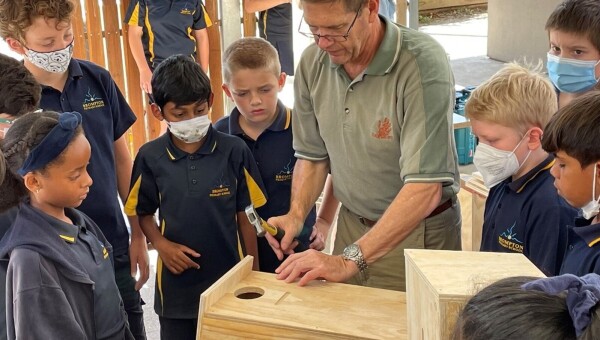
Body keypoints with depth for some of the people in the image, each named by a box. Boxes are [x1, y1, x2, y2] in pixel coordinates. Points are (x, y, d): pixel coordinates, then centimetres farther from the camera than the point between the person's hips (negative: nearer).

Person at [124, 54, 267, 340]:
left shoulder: (234, 151, -10)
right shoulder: (150, 157, -6)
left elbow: (246, 218, -2)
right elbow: (143, 213, 7)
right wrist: (161, 244, -11)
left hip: (229, 277, -1)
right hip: (177, 283, 1)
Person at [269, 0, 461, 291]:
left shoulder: (423, 63, -25)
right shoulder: (312, 62, -7)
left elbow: (425, 188, -30)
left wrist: (350, 260, -33)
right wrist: (296, 215, -11)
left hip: (417, 233, -5)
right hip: (351, 226, 5)